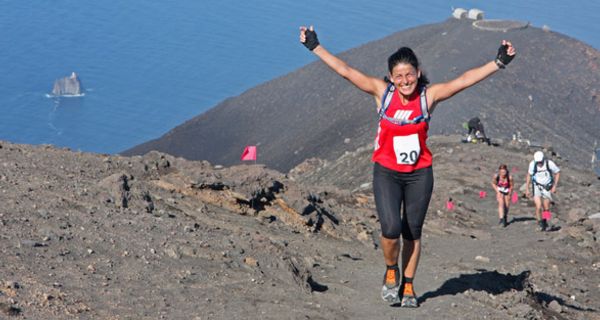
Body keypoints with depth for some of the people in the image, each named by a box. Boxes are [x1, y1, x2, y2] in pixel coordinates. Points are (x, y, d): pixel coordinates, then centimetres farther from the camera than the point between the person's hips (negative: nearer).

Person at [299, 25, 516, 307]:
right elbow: (344, 70, -7)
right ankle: (390, 273, 13)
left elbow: (464, 80, -14)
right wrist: (314, 47, -8)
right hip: (387, 173, -1)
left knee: (413, 233, 7)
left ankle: (407, 286, 24)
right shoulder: (382, 92, -7)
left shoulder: (428, 95, -8)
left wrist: (498, 63, -23)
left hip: (419, 174, 1)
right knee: (391, 228, -16)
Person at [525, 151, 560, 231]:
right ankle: (540, 223, 2)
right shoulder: (532, 164, -16)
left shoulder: (549, 164, -20)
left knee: (546, 209, 7)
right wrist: (527, 189, 3)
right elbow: (529, 175, 1)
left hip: (547, 187, 0)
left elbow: (557, 173, -3)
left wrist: (554, 186, -7)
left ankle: (545, 222, 33)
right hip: (537, 187, 0)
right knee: (538, 207, -17)